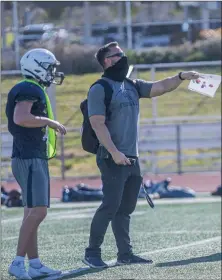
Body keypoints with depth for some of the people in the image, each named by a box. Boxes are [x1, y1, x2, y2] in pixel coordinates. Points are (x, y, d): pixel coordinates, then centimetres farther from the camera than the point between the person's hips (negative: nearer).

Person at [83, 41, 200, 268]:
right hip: (113, 158, -8)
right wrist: (114, 153, -23)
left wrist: (181, 77, -3)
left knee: (125, 208, 10)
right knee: (111, 205, -11)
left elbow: (160, 88, 14)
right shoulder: (100, 89, -10)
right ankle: (92, 252, -4)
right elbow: (98, 124, -16)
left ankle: (125, 253, 15)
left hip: (131, 158, 8)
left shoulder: (132, 86, 15)